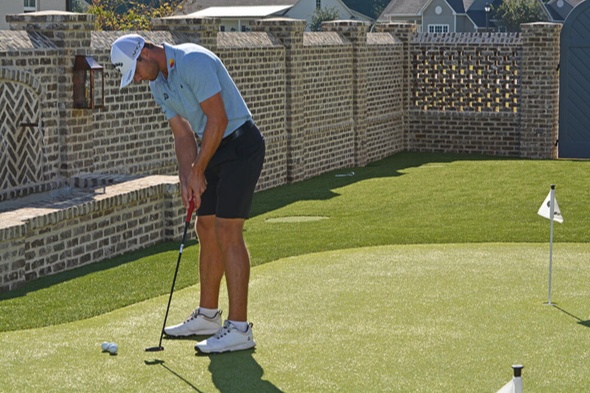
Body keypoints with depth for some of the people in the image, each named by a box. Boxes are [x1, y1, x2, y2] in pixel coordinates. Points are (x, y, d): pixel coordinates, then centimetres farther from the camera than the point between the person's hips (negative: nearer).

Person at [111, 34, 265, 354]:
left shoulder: (194, 62, -20)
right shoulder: (158, 85, 9)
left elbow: (218, 119, -23)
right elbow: (183, 135, 9)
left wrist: (197, 171, -15)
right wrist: (187, 181, -5)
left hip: (240, 144, -10)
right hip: (215, 150, 10)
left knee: (227, 232, -14)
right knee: (207, 229, 12)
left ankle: (239, 328, -14)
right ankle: (208, 316, 23)